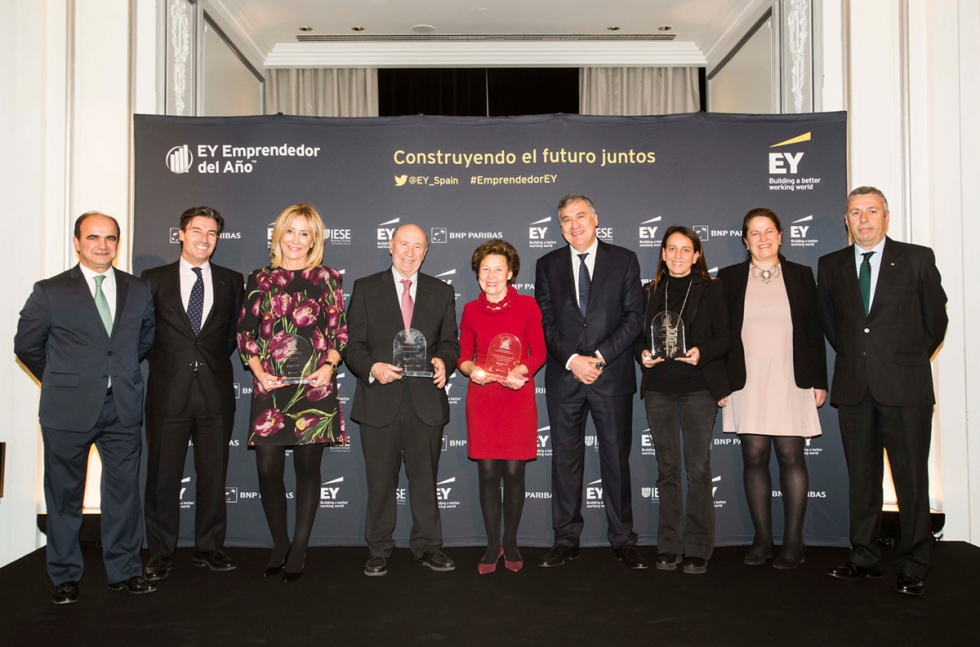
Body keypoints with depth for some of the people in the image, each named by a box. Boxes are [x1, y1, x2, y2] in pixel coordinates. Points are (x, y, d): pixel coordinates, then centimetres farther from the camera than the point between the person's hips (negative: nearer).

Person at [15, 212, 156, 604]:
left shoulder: (138, 290, 7)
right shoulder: (50, 292, -1)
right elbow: (26, 345, 6)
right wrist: (61, 381, 9)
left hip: (123, 408, 2)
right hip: (68, 410, -2)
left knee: (124, 491, 7)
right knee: (65, 496, 7)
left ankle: (124, 571, 20)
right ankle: (65, 578, 22)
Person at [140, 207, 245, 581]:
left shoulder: (232, 282, 10)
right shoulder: (154, 279, 6)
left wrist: (216, 360, 6)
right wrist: (160, 362, 3)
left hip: (216, 391, 1)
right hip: (169, 390, -1)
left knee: (213, 473, 7)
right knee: (163, 473, 4)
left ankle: (209, 548, 20)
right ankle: (161, 553, 16)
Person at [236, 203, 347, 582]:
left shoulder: (327, 279, 7)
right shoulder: (260, 279, 10)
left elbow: (340, 330, 7)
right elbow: (246, 332, 10)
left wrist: (329, 365, -9)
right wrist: (258, 371, -5)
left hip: (315, 387, -1)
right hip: (270, 387, 1)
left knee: (308, 467, 3)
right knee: (268, 468, 0)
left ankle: (298, 551, 15)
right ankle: (279, 546, 20)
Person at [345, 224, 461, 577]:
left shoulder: (442, 292, 12)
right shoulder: (365, 288, 6)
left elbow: (450, 342, 10)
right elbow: (354, 345, 2)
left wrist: (443, 361, -12)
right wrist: (372, 368, -17)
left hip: (426, 399, 1)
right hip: (380, 399, -1)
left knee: (425, 477, 9)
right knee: (380, 479, 7)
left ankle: (427, 546, 21)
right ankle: (378, 550, 20)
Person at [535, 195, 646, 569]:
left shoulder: (623, 260, 5)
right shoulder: (548, 265, 10)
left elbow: (634, 317, -1)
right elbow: (544, 323, 4)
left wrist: (600, 356, -12)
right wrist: (571, 360, -10)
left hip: (612, 376, -1)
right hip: (564, 376, 2)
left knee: (616, 458, 4)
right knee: (565, 459, 6)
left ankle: (623, 541, 15)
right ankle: (566, 541, 16)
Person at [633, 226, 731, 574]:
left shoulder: (711, 290, 5)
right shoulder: (651, 292, 13)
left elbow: (724, 337, 0)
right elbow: (638, 335, 13)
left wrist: (701, 353, -18)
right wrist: (643, 353, -7)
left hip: (698, 387, -3)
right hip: (658, 387, 3)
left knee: (698, 468, -3)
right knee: (667, 468, 7)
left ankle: (698, 549, 6)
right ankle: (668, 546, 15)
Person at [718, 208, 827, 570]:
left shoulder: (801, 276, 9)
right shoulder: (730, 278, 8)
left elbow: (815, 332, 9)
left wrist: (819, 381, 4)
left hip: (791, 382, 0)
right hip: (747, 383, 0)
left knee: (791, 456, -1)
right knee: (754, 457, 2)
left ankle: (793, 541, 8)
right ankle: (762, 539, 12)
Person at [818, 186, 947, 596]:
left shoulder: (918, 259, 2)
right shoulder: (830, 266, 10)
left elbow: (935, 318, 8)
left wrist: (910, 361, 11)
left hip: (905, 387, -3)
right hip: (853, 388, 3)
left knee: (912, 478, 0)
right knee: (861, 478, 9)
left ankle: (913, 567, 11)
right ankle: (864, 558, 20)